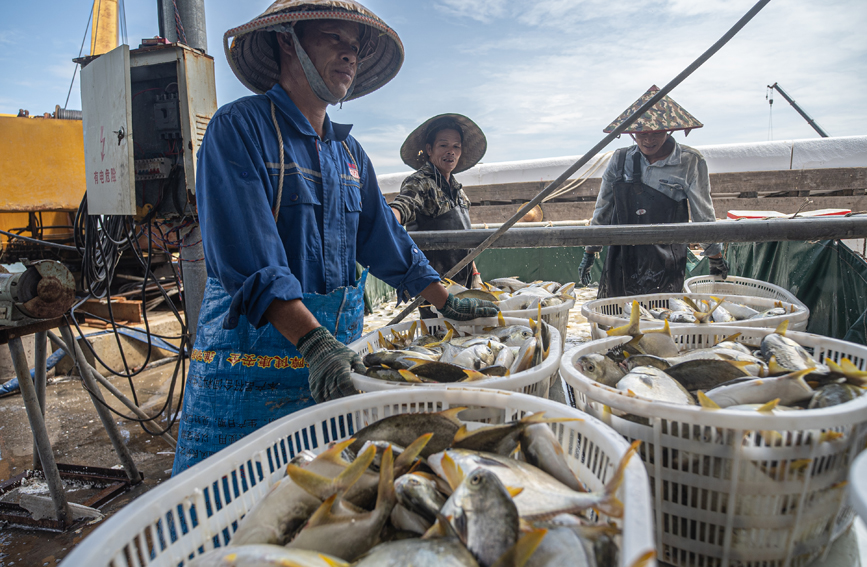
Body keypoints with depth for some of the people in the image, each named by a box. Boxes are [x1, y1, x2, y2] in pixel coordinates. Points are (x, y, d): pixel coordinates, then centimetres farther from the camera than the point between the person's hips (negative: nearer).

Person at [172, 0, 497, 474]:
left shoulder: (349, 152, 13)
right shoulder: (239, 127, -9)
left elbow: (385, 242, 18)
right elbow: (249, 262, -21)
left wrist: (448, 303, 18)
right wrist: (314, 343, -30)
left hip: (336, 363, 6)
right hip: (251, 364, -6)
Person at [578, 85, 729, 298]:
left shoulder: (690, 162, -3)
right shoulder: (620, 159, 5)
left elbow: (703, 215, 6)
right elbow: (602, 209, 13)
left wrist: (716, 258, 13)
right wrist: (590, 252, 14)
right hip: (620, 262, 3)